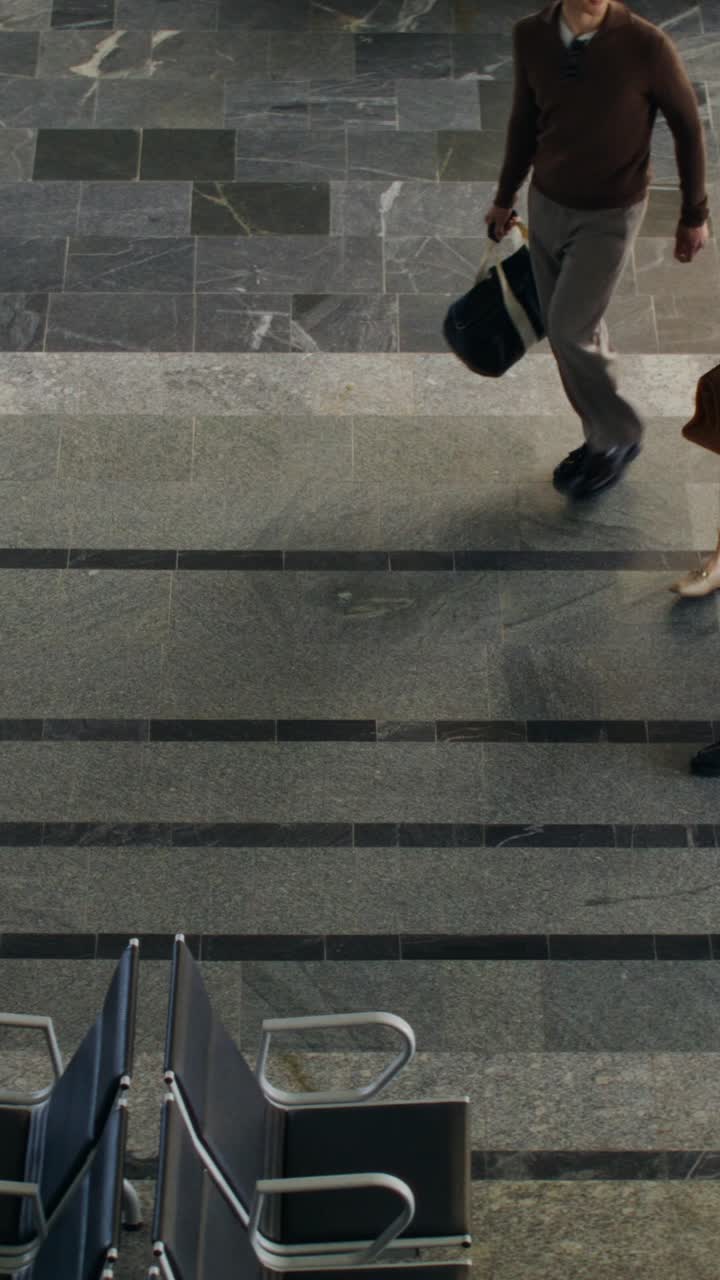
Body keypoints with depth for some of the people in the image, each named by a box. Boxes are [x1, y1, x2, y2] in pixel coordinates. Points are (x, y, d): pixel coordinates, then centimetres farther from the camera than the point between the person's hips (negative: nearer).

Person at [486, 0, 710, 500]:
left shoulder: (647, 46, -22)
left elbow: (688, 126, -8)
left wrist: (695, 214, -1)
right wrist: (505, 196, 17)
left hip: (610, 216, -5)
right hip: (546, 204, 5)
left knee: (570, 331, -9)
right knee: (573, 331, 11)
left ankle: (620, 434, 15)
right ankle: (602, 437, 31)